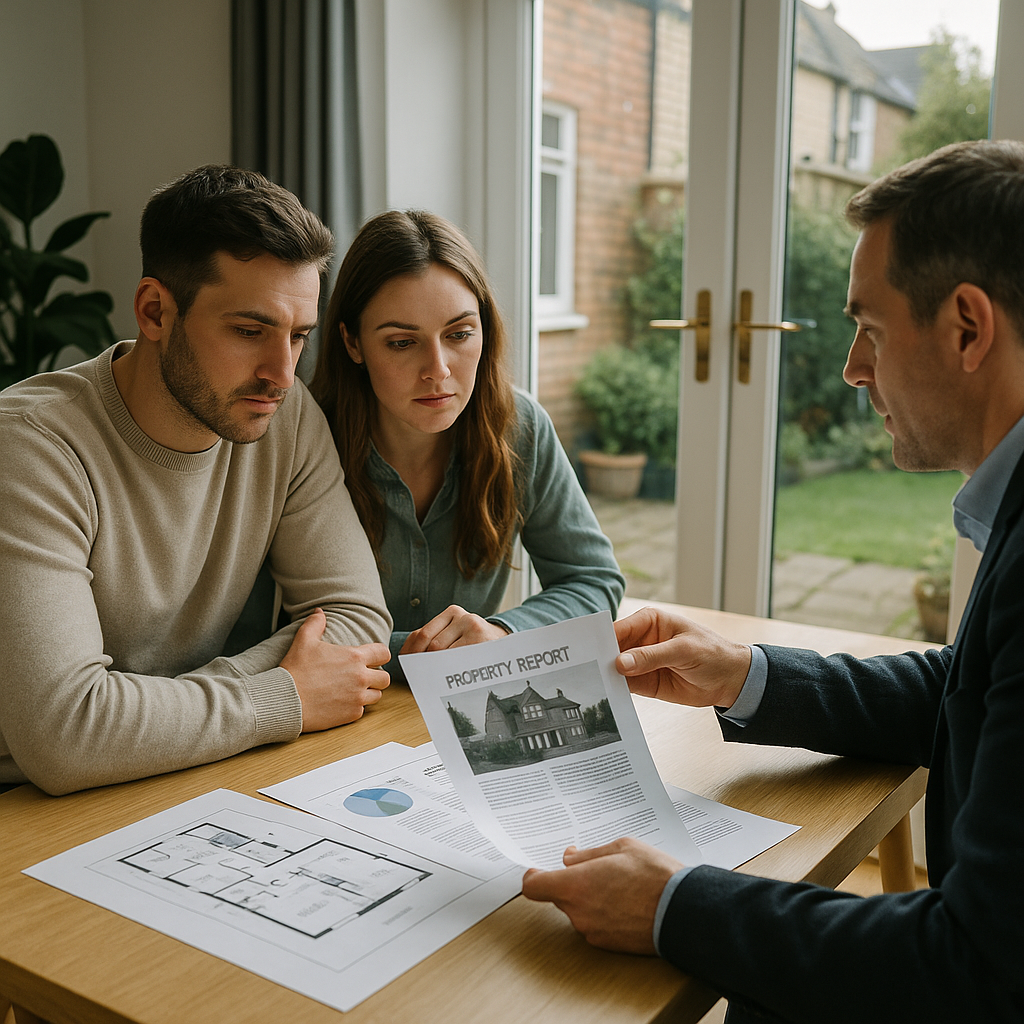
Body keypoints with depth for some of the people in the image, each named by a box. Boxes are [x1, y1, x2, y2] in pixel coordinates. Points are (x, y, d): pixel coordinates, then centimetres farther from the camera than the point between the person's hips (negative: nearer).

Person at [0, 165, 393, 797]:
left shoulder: (288, 417, -5)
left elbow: (358, 615, -6)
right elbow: (59, 732, -28)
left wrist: (148, 713, -17)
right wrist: (290, 698, -18)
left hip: (185, 799, 4)